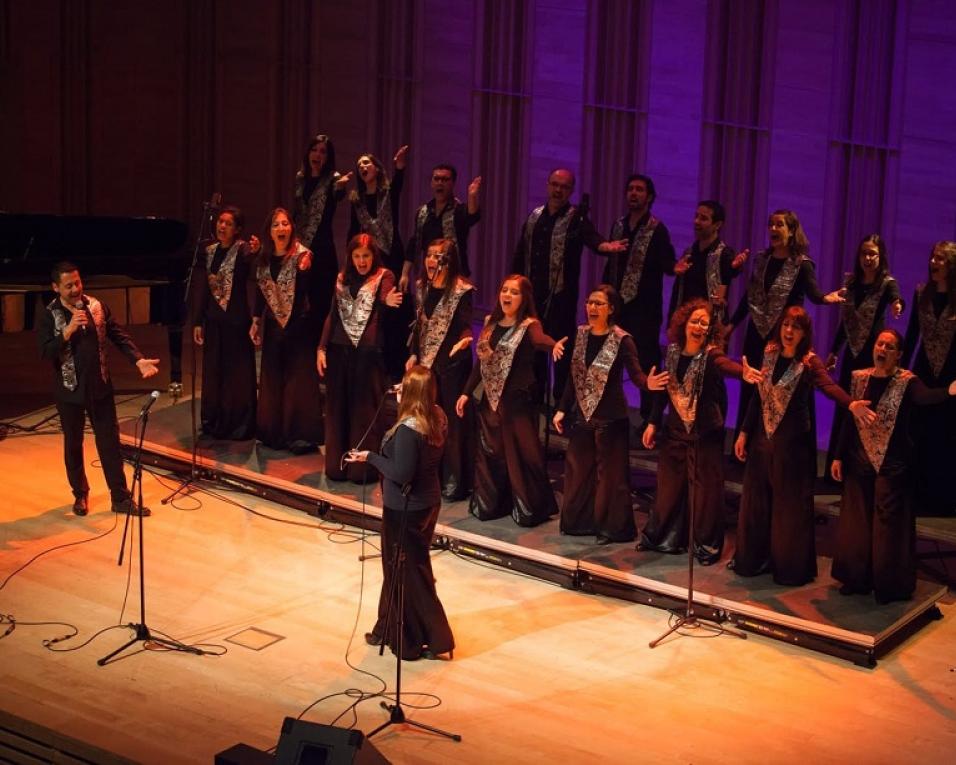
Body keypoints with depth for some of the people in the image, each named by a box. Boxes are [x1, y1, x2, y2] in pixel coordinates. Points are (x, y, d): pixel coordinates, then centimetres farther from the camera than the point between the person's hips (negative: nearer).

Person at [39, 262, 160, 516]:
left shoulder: (97, 306, -1)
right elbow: (45, 353, -17)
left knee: (110, 442, 5)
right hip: (69, 390, -2)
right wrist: (68, 330, -27)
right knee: (73, 444, 12)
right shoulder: (49, 316, -10)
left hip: (100, 387, 2)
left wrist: (139, 360, -14)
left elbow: (118, 335, 0)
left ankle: (120, 497, 12)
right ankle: (80, 494, 30)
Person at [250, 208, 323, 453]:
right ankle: (275, 433, 19)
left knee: (299, 380, -4)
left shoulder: (302, 255, -9)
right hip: (273, 325, 6)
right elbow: (261, 291, 14)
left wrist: (304, 270, -27)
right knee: (272, 380, 10)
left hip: (298, 325, -6)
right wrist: (256, 321, 12)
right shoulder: (264, 258, 6)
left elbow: (304, 291, -12)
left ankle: (301, 435, 1)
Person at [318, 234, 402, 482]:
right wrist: (321, 348, 6)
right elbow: (333, 315, 13)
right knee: (338, 408, 9)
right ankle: (336, 465, 18)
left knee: (365, 410, -1)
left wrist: (388, 301, -45)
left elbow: (384, 298, -21)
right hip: (339, 350, 5)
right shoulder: (343, 278, 12)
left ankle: (363, 467, 7)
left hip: (368, 352, -4)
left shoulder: (384, 276, -1)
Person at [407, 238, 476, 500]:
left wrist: (464, 340, -34)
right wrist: (413, 355, 10)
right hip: (426, 362, 6)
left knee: (452, 420, -1)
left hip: (452, 362, -6)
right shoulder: (422, 287, 7)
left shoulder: (461, 290, -13)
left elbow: (465, 325, -13)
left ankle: (455, 482, 7)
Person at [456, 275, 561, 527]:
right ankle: (488, 505, 24)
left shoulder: (529, 325, -8)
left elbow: (540, 340, -31)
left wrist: (555, 345, -54)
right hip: (490, 400, 6)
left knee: (522, 457, -3)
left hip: (518, 401, -6)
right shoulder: (491, 323, 10)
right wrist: (467, 393, 10)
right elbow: (481, 362, 14)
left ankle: (529, 510, 9)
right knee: (489, 456, 12)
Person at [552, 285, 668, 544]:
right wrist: (562, 409, 10)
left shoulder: (621, 340, -13)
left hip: (611, 418, -6)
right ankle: (580, 521, 26)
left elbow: (635, 373, -18)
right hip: (583, 415, 6)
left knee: (610, 474, 1)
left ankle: (612, 528, 12)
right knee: (578, 472, 13)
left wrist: (647, 383, -41)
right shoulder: (580, 334, 3)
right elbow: (574, 376, 9)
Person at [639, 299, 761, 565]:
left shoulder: (711, 355, -14)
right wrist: (653, 422, 11)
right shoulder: (673, 351, 0)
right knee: (669, 485, 12)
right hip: (676, 430, 4)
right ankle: (663, 537, 26)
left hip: (705, 433, -4)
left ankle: (706, 546, 13)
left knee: (705, 489, 0)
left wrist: (744, 371, -60)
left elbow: (726, 365, -37)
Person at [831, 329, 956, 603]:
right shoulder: (859, 378, 4)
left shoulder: (906, 382, -10)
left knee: (888, 524, -1)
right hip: (859, 460, 4)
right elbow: (848, 419, 8)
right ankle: (857, 579, 22)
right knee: (856, 522, 10)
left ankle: (888, 585, 9)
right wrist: (839, 456, 7)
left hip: (892, 463, -4)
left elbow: (925, 397, -32)